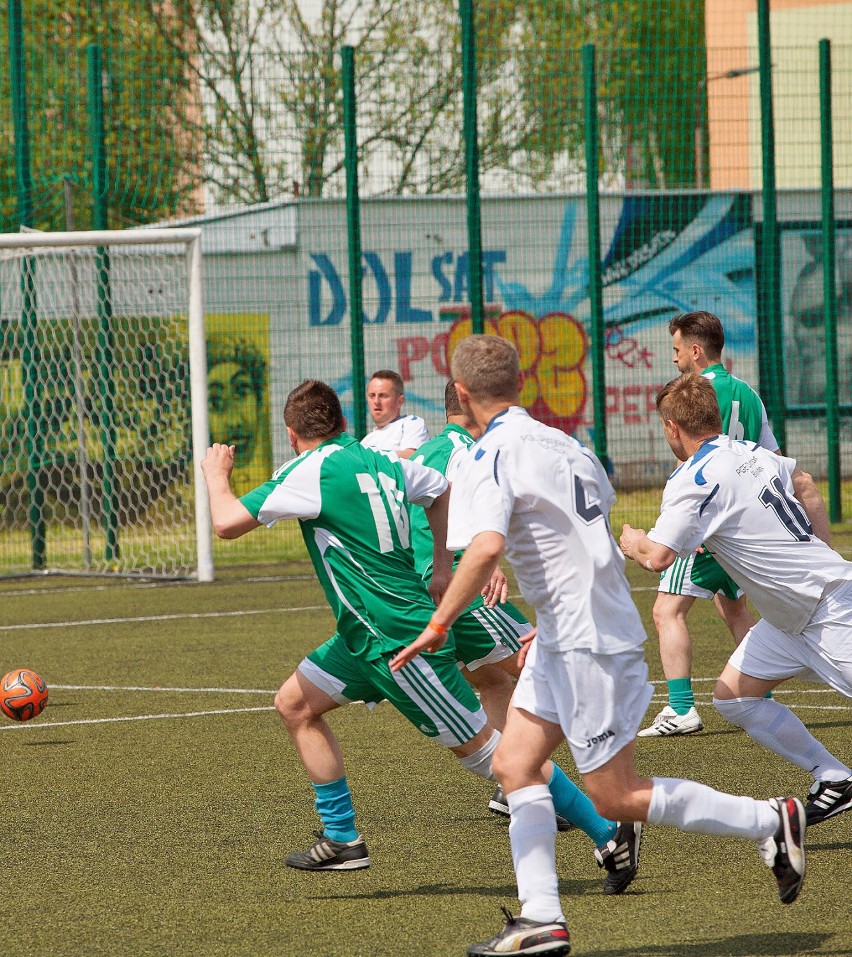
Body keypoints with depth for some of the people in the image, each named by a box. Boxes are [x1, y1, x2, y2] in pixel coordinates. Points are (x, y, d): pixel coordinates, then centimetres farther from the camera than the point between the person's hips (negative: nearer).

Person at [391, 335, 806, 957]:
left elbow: (486, 547, -33)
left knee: (615, 797, -2)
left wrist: (439, 624, -26)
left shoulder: (491, 458, -16)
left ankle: (770, 821, 4)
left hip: (586, 642, -9)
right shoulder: (560, 444, 10)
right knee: (514, 762, 7)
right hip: (567, 639, 9)